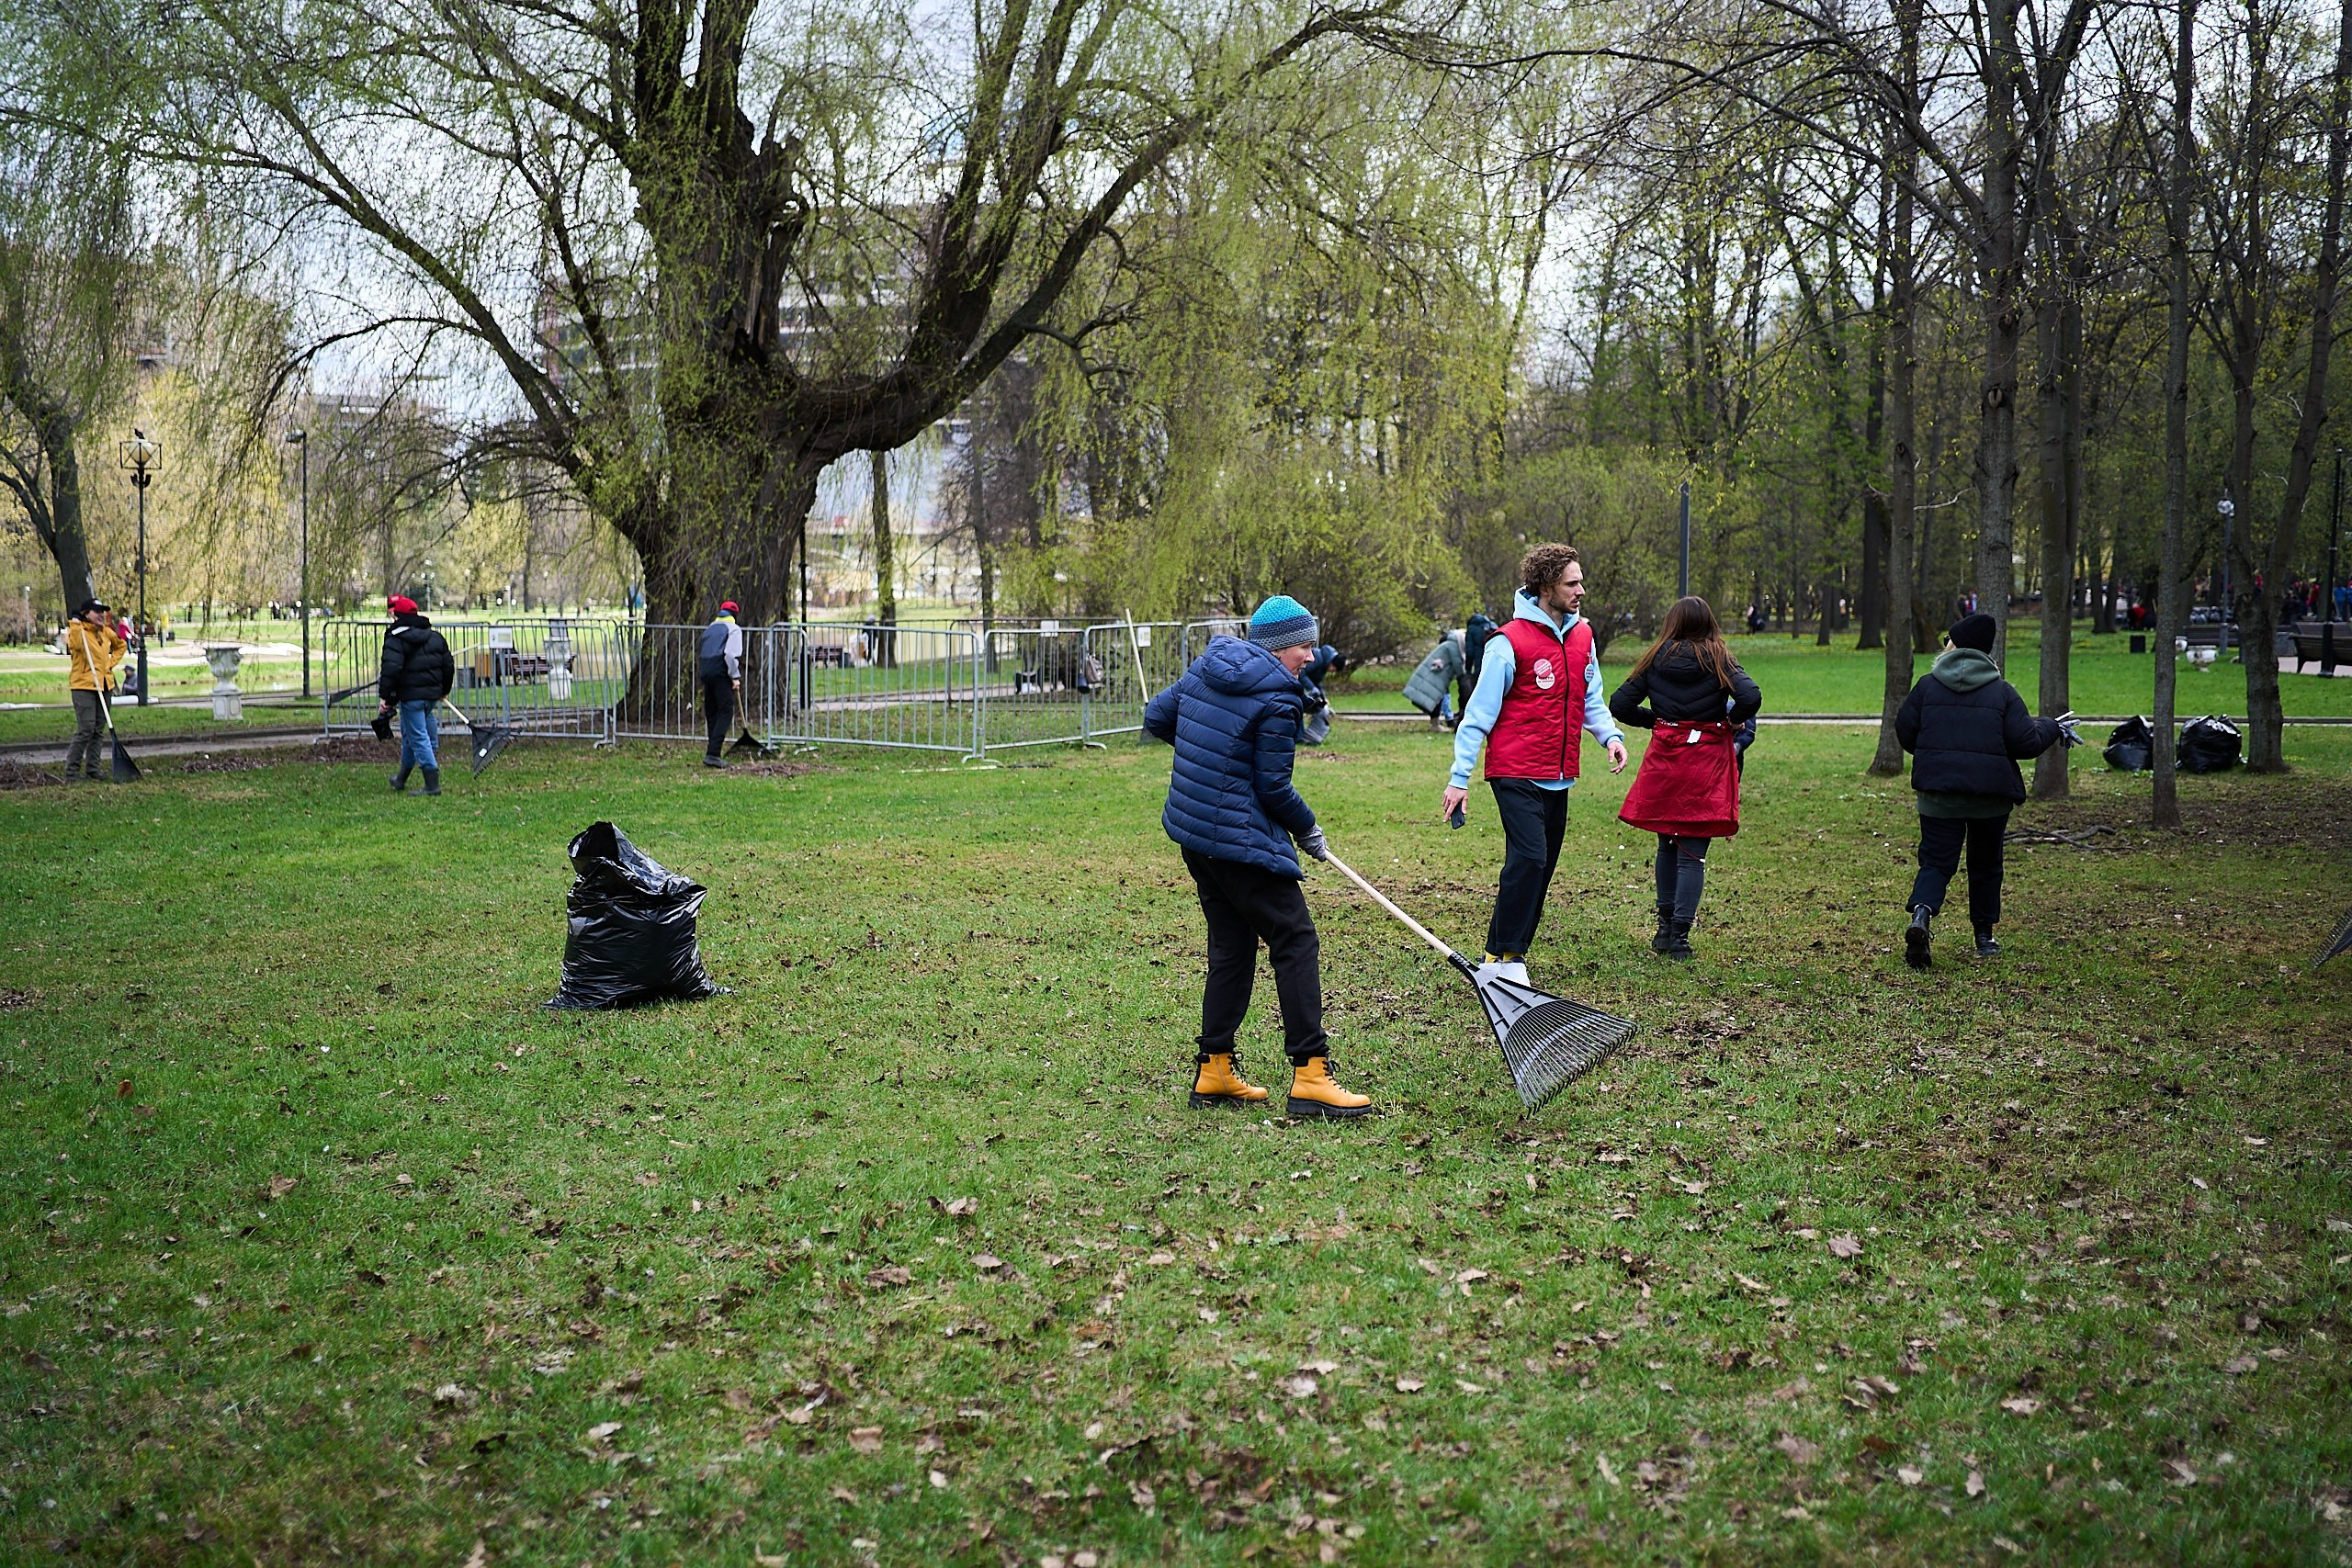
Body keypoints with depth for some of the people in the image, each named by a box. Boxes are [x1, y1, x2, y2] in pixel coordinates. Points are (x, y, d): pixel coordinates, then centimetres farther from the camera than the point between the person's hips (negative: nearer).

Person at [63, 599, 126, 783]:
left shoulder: (106, 632, 10)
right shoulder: (78, 631, -8)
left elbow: (121, 645, 29)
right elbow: (75, 645, -31)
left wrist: (112, 662, 15)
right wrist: (76, 625, -28)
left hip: (104, 685, 7)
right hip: (83, 686, -7)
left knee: (98, 730, 9)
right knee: (86, 729, -12)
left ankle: (93, 770, 16)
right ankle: (72, 772, -5)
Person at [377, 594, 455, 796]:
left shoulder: (396, 639, -11)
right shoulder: (435, 637, 11)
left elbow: (391, 669, -21)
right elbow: (448, 665, 17)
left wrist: (385, 697, -15)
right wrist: (444, 690, 28)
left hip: (411, 695, -8)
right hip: (433, 694, 8)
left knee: (418, 737, -4)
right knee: (409, 735, 21)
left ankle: (432, 785, -9)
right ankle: (401, 780, 33)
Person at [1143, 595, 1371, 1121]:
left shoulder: (1205, 668, 8)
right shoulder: (1276, 701, -15)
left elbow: (1155, 718, 17)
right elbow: (1273, 787, -13)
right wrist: (1309, 831, 3)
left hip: (1191, 830, 9)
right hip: (1241, 839, -9)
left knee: (1231, 947, 16)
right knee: (1296, 942, -5)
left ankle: (1214, 1071, 19)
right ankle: (1309, 1076, -9)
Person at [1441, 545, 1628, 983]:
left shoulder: (1582, 635, 9)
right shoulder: (1509, 642, -11)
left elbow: (1590, 700, 20)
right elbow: (1479, 713, -9)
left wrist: (1610, 735, 0)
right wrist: (1459, 777, -11)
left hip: (1559, 778, 7)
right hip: (1516, 773, -7)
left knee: (1541, 868, 9)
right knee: (1529, 857, -18)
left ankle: (1502, 956, 17)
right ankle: (1503, 956, -9)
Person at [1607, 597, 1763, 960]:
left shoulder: (1655, 660, 4)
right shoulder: (1718, 660, -3)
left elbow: (1619, 705, 2)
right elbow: (1750, 697, -18)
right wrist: (1733, 721, 1)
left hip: (1663, 760, 2)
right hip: (1706, 762, -2)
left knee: (1667, 846, 17)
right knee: (1693, 854, 0)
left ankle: (1665, 927, 21)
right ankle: (1679, 936, -4)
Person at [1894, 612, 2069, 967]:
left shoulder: (1927, 685, 2)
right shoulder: (2002, 691, -1)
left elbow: (1905, 732, 4)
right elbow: (2026, 742, -5)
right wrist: (2052, 728, 16)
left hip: (1937, 790, 0)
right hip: (1990, 793, 0)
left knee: (1936, 860, 2)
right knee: (1985, 863, 17)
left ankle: (1921, 915, -25)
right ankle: (1984, 935, 24)